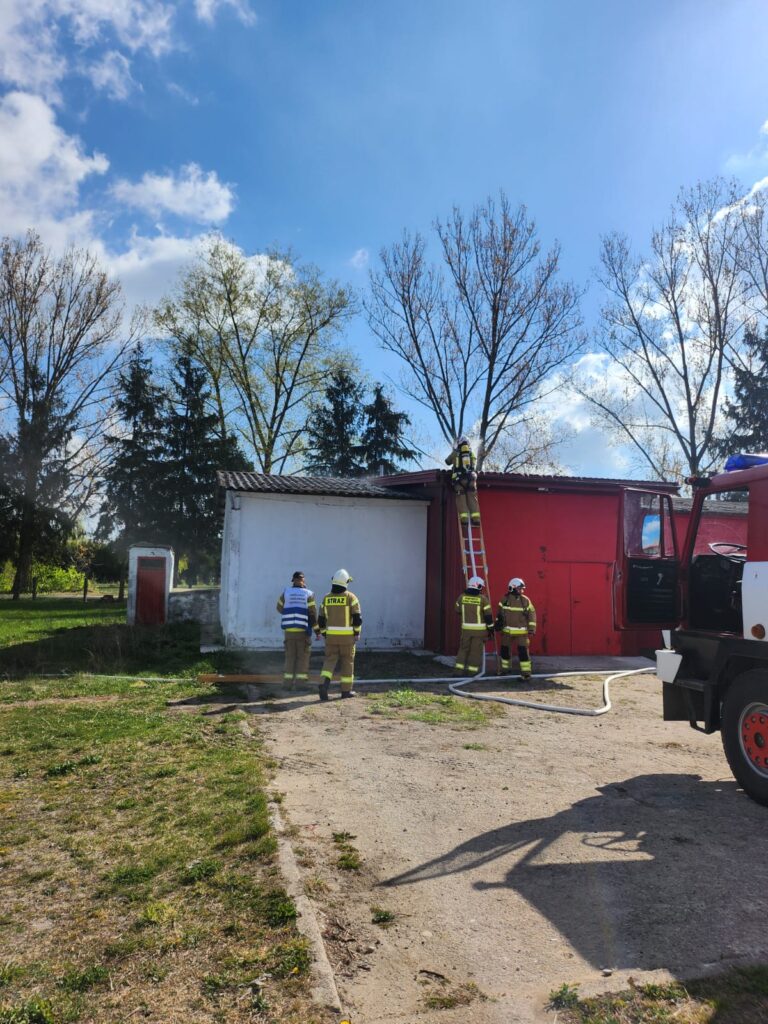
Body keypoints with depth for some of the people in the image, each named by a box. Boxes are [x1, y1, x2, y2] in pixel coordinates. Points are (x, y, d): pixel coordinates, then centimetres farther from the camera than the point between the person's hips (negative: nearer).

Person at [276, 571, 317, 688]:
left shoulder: (286, 592, 3)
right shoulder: (308, 594, -3)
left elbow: (280, 608, 18)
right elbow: (312, 614, -7)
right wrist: (317, 630, 0)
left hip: (289, 631, 2)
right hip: (303, 631, -2)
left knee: (290, 657, 10)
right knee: (303, 658, 5)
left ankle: (288, 683, 7)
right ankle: (300, 683, 2)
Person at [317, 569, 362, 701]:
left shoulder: (326, 598, 4)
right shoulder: (350, 597, -6)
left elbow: (321, 619, 6)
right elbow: (357, 617, -10)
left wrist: (325, 634, 16)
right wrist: (357, 633, -1)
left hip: (331, 635, 3)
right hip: (347, 636, -2)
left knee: (330, 661, 6)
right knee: (347, 662, 8)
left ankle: (324, 684, -16)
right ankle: (346, 690, 12)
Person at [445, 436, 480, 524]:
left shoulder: (455, 453, 6)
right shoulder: (471, 453, 14)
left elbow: (447, 462, 22)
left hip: (459, 478, -2)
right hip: (470, 478, 2)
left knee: (461, 499, -2)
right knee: (472, 499, 2)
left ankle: (464, 518, -14)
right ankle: (476, 518, -7)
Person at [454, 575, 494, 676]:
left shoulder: (461, 597, -1)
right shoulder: (482, 598, -9)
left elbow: (458, 611, 13)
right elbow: (488, 615, -8)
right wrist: (491, 628, 2)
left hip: (466, 628, 3)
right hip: (479, 629, -3)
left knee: (463, 648, 12)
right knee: (476, 650, 5)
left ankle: (459, 670, 9)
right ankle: (472, 671, 8)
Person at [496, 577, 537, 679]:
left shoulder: (525, 600, -5)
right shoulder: (504, 599, 0)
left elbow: (532, 614, -4)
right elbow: (500, 614, 10)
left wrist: (531, 629, -8)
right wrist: (498, 625, 10)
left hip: (521, 631, -3)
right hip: (507, 631, 3)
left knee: (523, 651, -8)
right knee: (505, 650, 12)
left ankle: (526, 672, -3)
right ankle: (504, 669, 30)